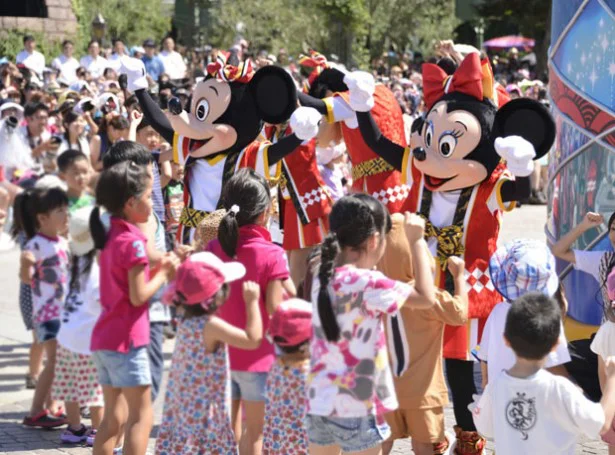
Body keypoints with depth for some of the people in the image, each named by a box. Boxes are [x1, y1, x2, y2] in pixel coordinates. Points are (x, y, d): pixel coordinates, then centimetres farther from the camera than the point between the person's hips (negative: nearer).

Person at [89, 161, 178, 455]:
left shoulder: (111, 236, 11)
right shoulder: (133, 241, -15)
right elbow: (138, 296, -18)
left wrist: (159, 268, 7)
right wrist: (164, 274, -4)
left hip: (104, 339, 9)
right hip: (126, 341, -9)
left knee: (113, 418, 13)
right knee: (141, 417, -3)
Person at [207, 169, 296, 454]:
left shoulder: (214, 248, -1)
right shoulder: (271, 254, -16)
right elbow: (275, 311, -17)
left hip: (221, 353, 5)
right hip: (257, 357, -5)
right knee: (254, 431, 7)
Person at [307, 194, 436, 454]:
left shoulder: (324, 277, 3)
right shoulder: (368, 283, -18)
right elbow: (426, 298, -12)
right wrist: (416, 241, -4)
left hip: (319, 401, 7)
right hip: (357, 408, -7)